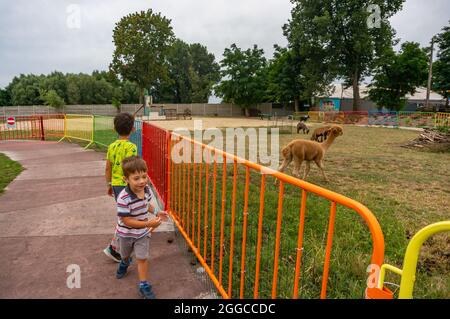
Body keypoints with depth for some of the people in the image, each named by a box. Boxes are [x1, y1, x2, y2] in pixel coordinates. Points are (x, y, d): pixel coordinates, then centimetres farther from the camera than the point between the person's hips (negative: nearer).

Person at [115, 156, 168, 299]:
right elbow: (126, 221, -31)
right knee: (125, 255, 26)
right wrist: (148, 224, -37)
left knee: (142, 258, 3)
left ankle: (143, 285, 21)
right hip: (126, 233, -2)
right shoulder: (124, 199, -36)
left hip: (143, 232, 2)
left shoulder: (147, 190, -17)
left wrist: (156, 212, -12)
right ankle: (125, 262, 61)